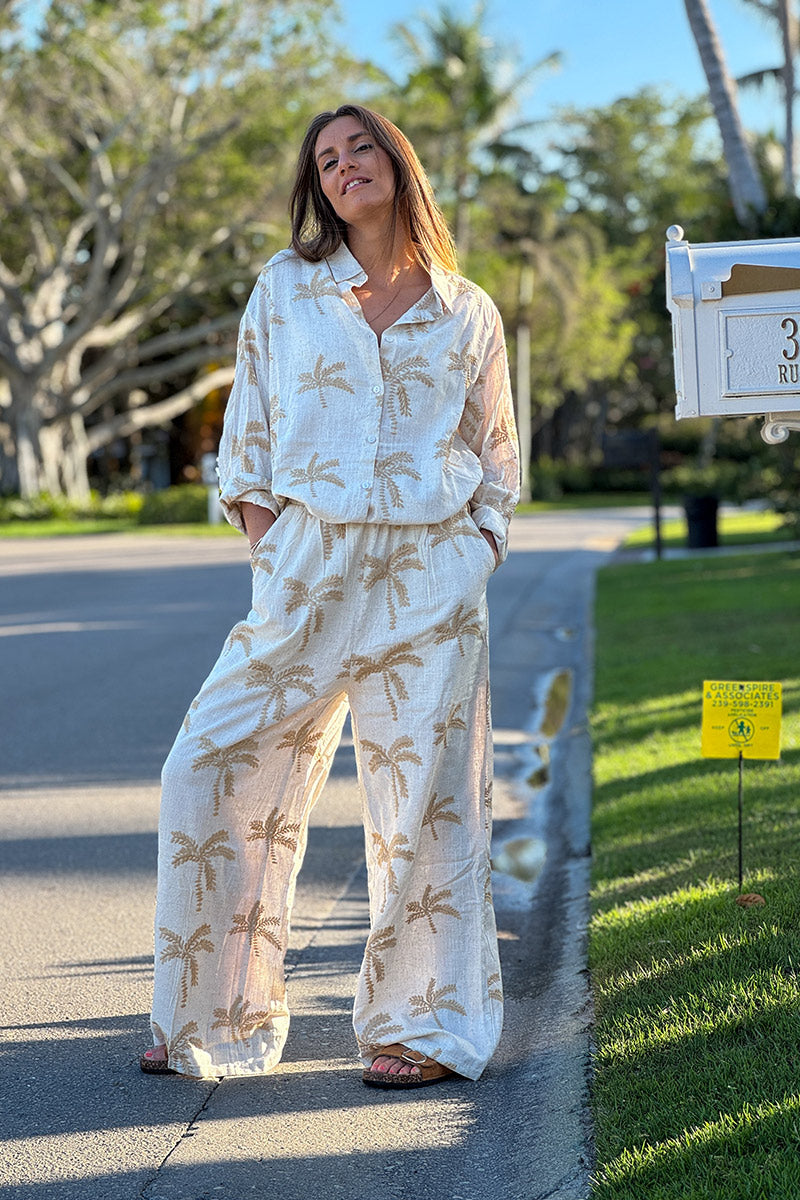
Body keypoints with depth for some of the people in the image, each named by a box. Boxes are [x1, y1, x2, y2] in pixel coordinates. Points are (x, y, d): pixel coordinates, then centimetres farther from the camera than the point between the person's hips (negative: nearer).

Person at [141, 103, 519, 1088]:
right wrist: (266, 549, 0)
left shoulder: (469, 314, 10)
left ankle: (424, 1025, 14)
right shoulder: (284, 289, 9)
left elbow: (497, 457, 17)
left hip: (432, 578, -1)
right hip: (307, 569, 1)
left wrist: (477, 554, 3)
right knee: (212, 772, -3)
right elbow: (248, 432, 10)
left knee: (426, 797, -1)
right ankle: (212, 1016, 13)